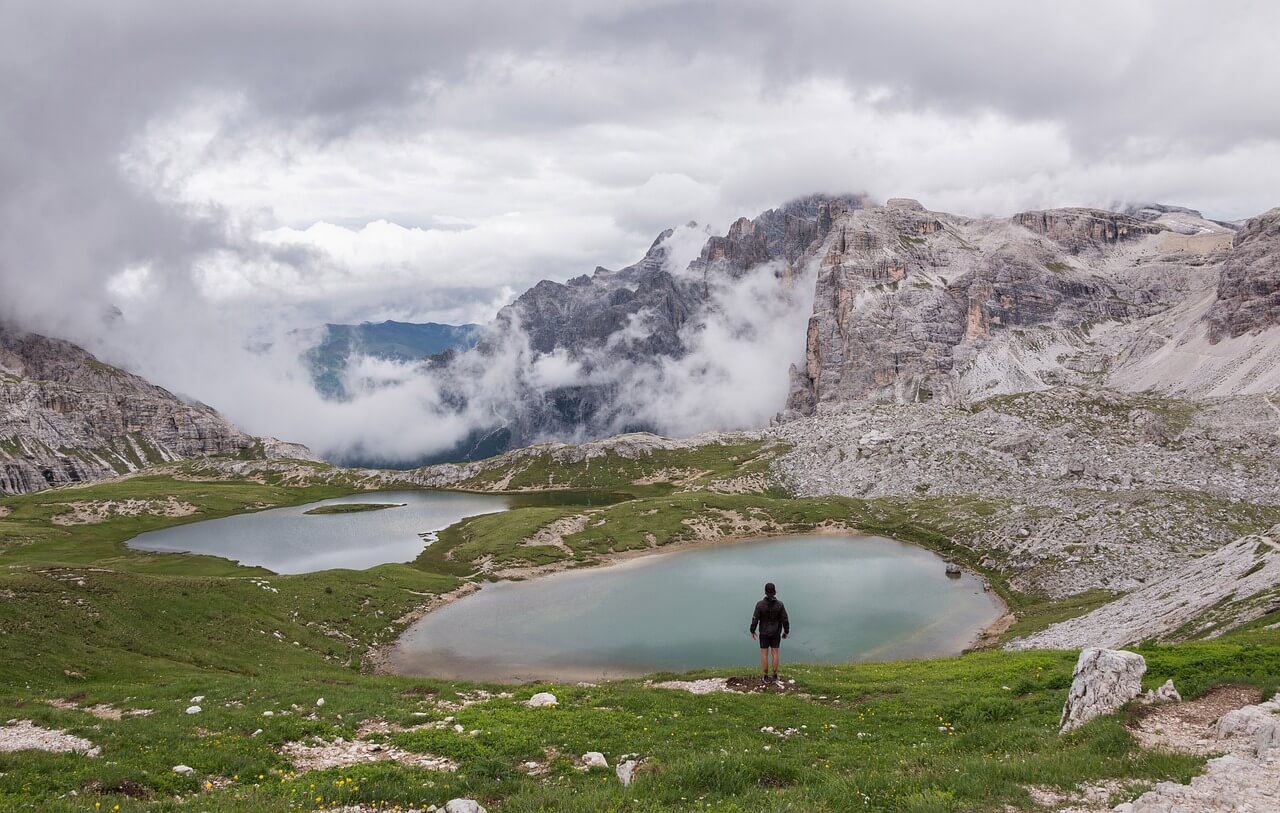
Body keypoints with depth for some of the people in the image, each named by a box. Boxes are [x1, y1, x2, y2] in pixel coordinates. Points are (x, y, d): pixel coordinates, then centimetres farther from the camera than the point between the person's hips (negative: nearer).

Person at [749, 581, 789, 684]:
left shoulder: (760, 604, -18)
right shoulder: (780, 605, -15)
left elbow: (755, 619, -13)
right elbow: (785, 620, -10)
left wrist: (752, 631, 2)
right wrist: (786, 632, 6)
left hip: (764, 633, -1)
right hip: (776, 633, 1)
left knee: (764, 654, 8)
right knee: (775, 653, 10)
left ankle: (766, 677, 13)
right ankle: (775, 676, 14)